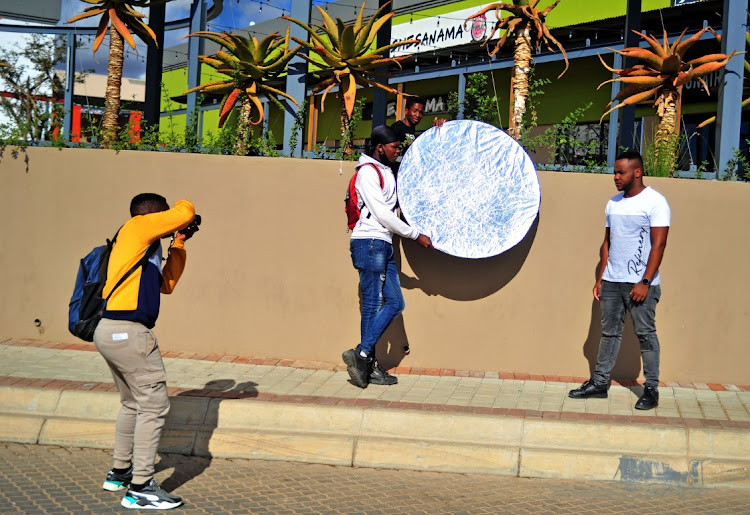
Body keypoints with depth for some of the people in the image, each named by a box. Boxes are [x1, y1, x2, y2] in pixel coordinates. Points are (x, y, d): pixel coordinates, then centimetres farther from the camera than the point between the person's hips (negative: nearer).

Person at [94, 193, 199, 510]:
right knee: (154, 405, -7)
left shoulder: (144, 250, 23)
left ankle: (119, 473, 34)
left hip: (110, 330, 10)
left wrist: (179, 244, 26)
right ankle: (140, 489, -6)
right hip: (127, 331, -10)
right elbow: (185, 212, -8)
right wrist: (182, 219, 15)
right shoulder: (137, 227, -3)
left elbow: (166, 284, 28)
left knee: (133, 403, 23)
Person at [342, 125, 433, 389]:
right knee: (372, 304, -10)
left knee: (395, 303, 3)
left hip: (383, 246, 9)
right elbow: (382, 213, -13)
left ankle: (365, 362, 3)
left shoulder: (387, 172, 22)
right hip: (369, 242, -9)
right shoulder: (367, 172, -7)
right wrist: (416, 235, -9)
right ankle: (363, 356, -6)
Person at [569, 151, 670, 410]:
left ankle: (651, 390, 6)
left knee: (646, 334, -1)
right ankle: (599, 382, 15)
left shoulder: (655, 202, -7)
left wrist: (645, 282, -17)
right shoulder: (613, 203, 13)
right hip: (611, 282, 6)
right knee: (609, 332, 9)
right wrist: (600, 278, 10)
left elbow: (659, 244, -12)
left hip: (640, 283, -6)